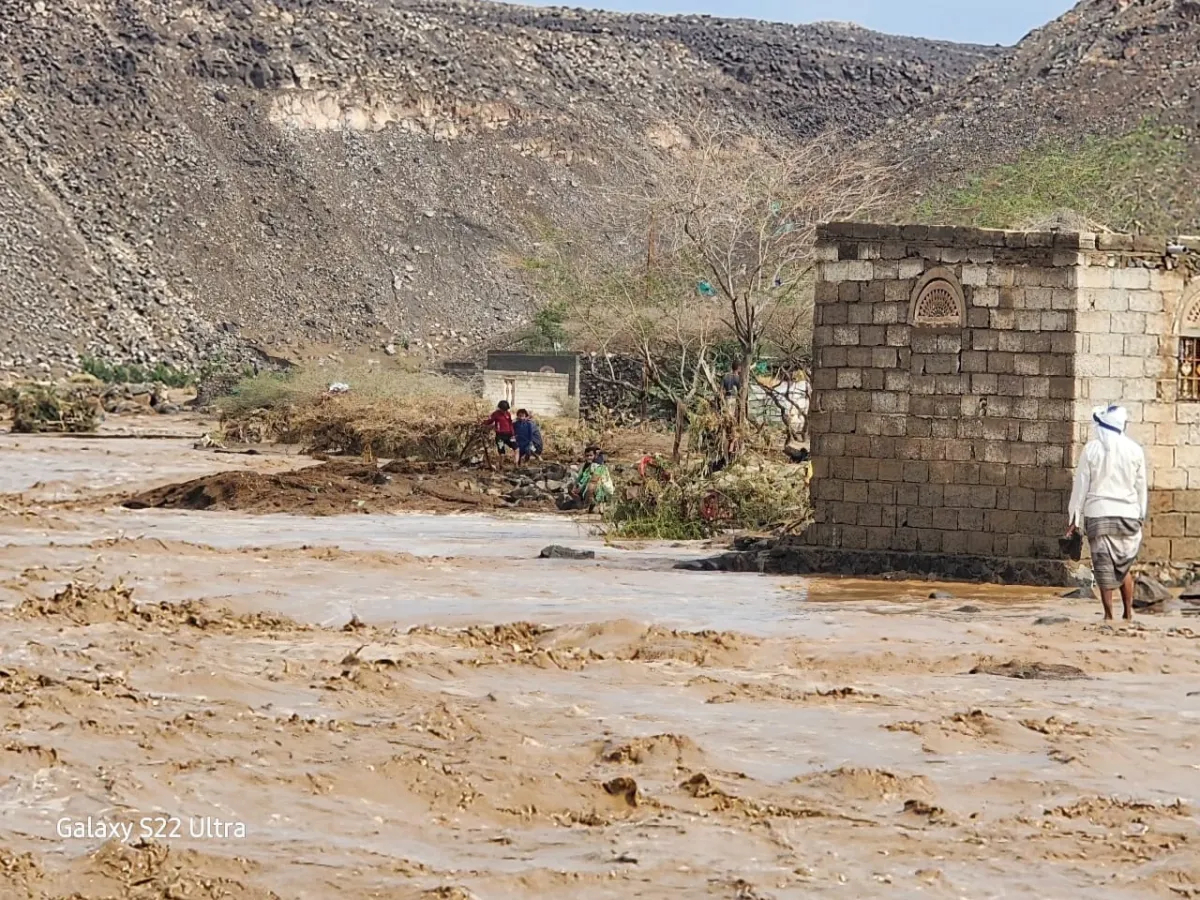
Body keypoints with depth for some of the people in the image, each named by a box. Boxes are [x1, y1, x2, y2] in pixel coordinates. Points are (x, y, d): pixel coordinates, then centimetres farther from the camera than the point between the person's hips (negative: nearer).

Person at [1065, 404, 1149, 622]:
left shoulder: (1092, 449, -4)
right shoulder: (1134, 450, 1)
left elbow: (1081, 484, -1)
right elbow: (1141, 486, 7)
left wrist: (1074, 517, 6)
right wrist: (1141, 515, 18)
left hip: (1098, 513, -2)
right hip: (1127, 514, 2)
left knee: (1103, 566, 2)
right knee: (1125, 566, 12)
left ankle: (1108, 614, 0)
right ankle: (1128, 612, 9)